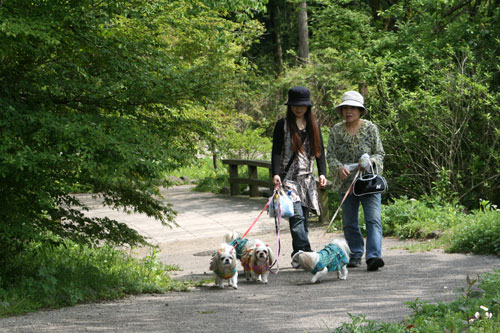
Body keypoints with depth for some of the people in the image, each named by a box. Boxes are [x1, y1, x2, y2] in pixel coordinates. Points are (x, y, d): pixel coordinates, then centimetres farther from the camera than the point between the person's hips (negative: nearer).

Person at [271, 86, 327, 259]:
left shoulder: (313, 125, 13)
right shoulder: (282, 125, 2)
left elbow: (319, 151, 14)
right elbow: (276, 152, -3)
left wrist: (322, 173, 1)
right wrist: (276, 173, -17)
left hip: (307, 178, 4)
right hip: (289, 177, -4)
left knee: (304, 219, 3)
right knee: (297, 216, -17)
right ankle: (305, 253, -25)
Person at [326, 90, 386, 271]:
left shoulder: (370, 128, 1)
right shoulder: (336, 130, 4)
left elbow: (380, 153, 2)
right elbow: (330, 155, 1)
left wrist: (370, 162, -19)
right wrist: (339, 167, -20)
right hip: (346, 183, 2)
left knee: (373, 220, -15)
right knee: (349, 222, 10)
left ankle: (373, 256, -23)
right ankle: (355, 255, 22)